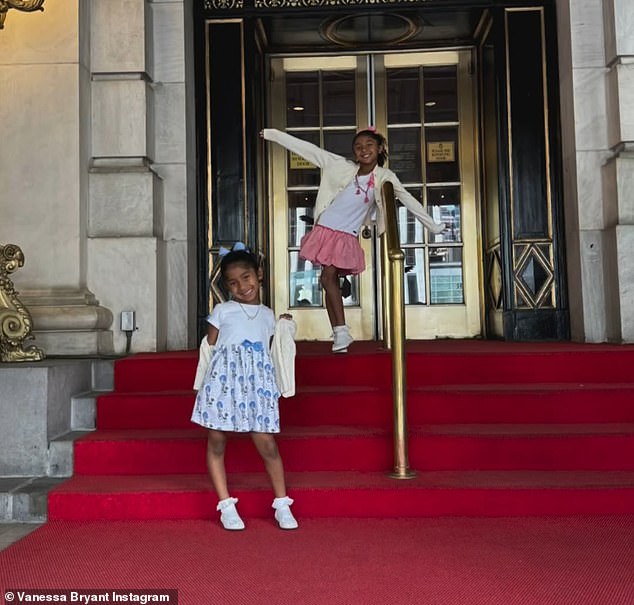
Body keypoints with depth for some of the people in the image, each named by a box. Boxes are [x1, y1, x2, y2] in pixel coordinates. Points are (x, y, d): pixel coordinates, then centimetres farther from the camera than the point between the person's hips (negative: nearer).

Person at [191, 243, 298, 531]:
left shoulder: (268, 315, 18)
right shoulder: (222, 311, 9)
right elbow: (208, 348, 9)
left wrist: (285, 329, 14)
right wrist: (202, 385, 3)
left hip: (258, 383, 1)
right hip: (223, 380, -1)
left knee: (267, 444, -3)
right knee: (216, 442, 2)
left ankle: (282, 504, 8)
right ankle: (226, 505, 13)